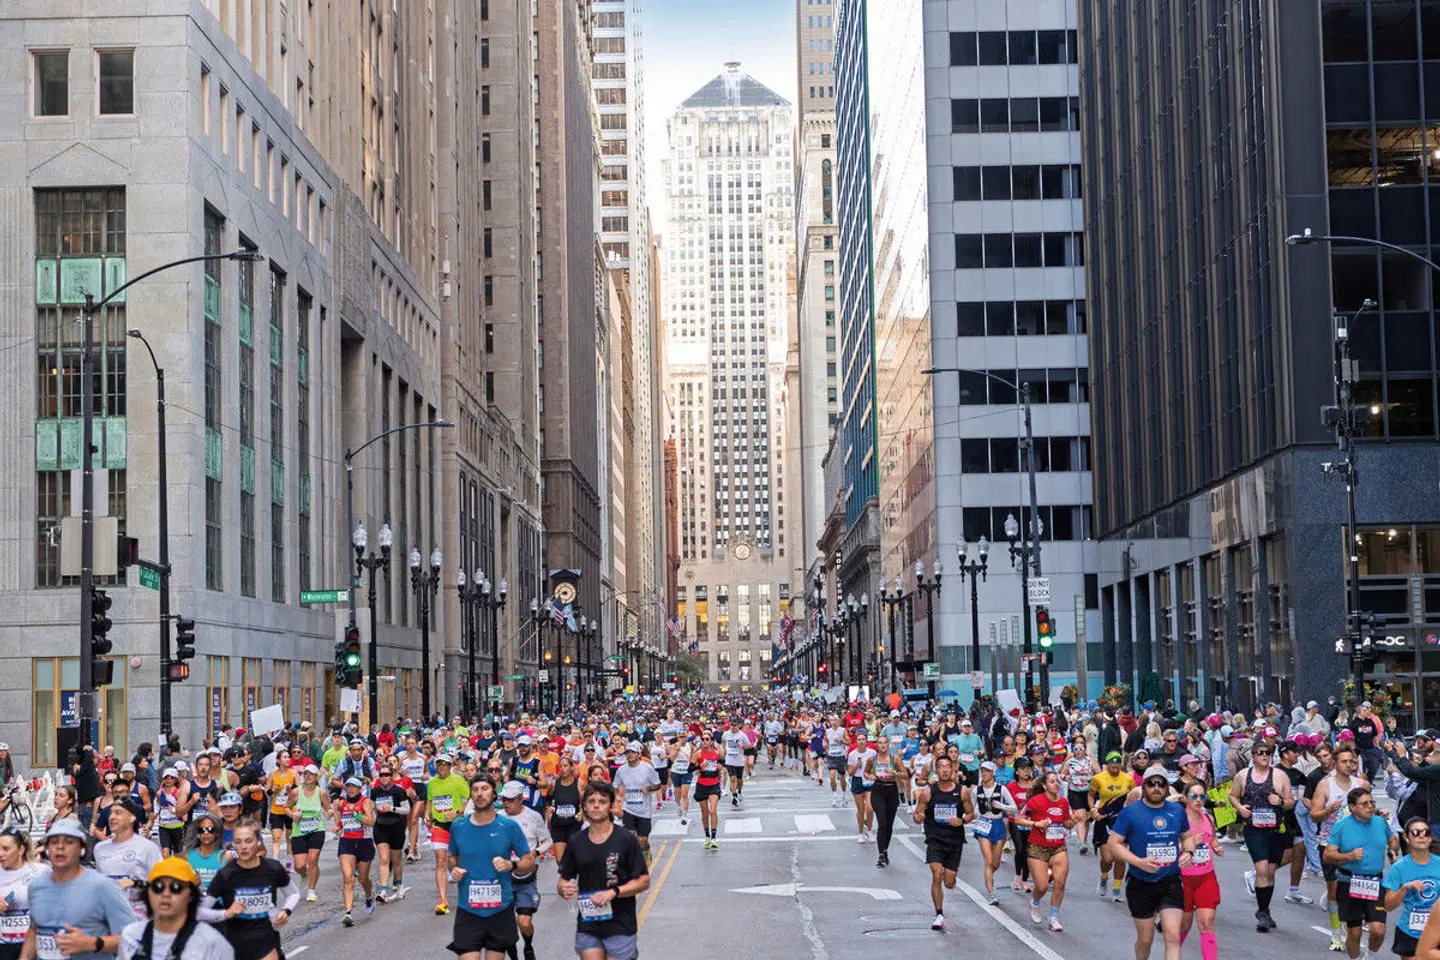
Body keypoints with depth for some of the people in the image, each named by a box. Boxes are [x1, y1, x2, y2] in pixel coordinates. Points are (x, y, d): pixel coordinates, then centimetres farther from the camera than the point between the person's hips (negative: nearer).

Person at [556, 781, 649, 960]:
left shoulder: (625, 839, -5)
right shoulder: (576, 841, 6)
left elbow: (644, 881, -6)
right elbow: (564, 880, 12)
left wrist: (613, 892, -19)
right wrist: (563, 889, -11)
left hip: (620, 926, -3)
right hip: (587, 927, 3)